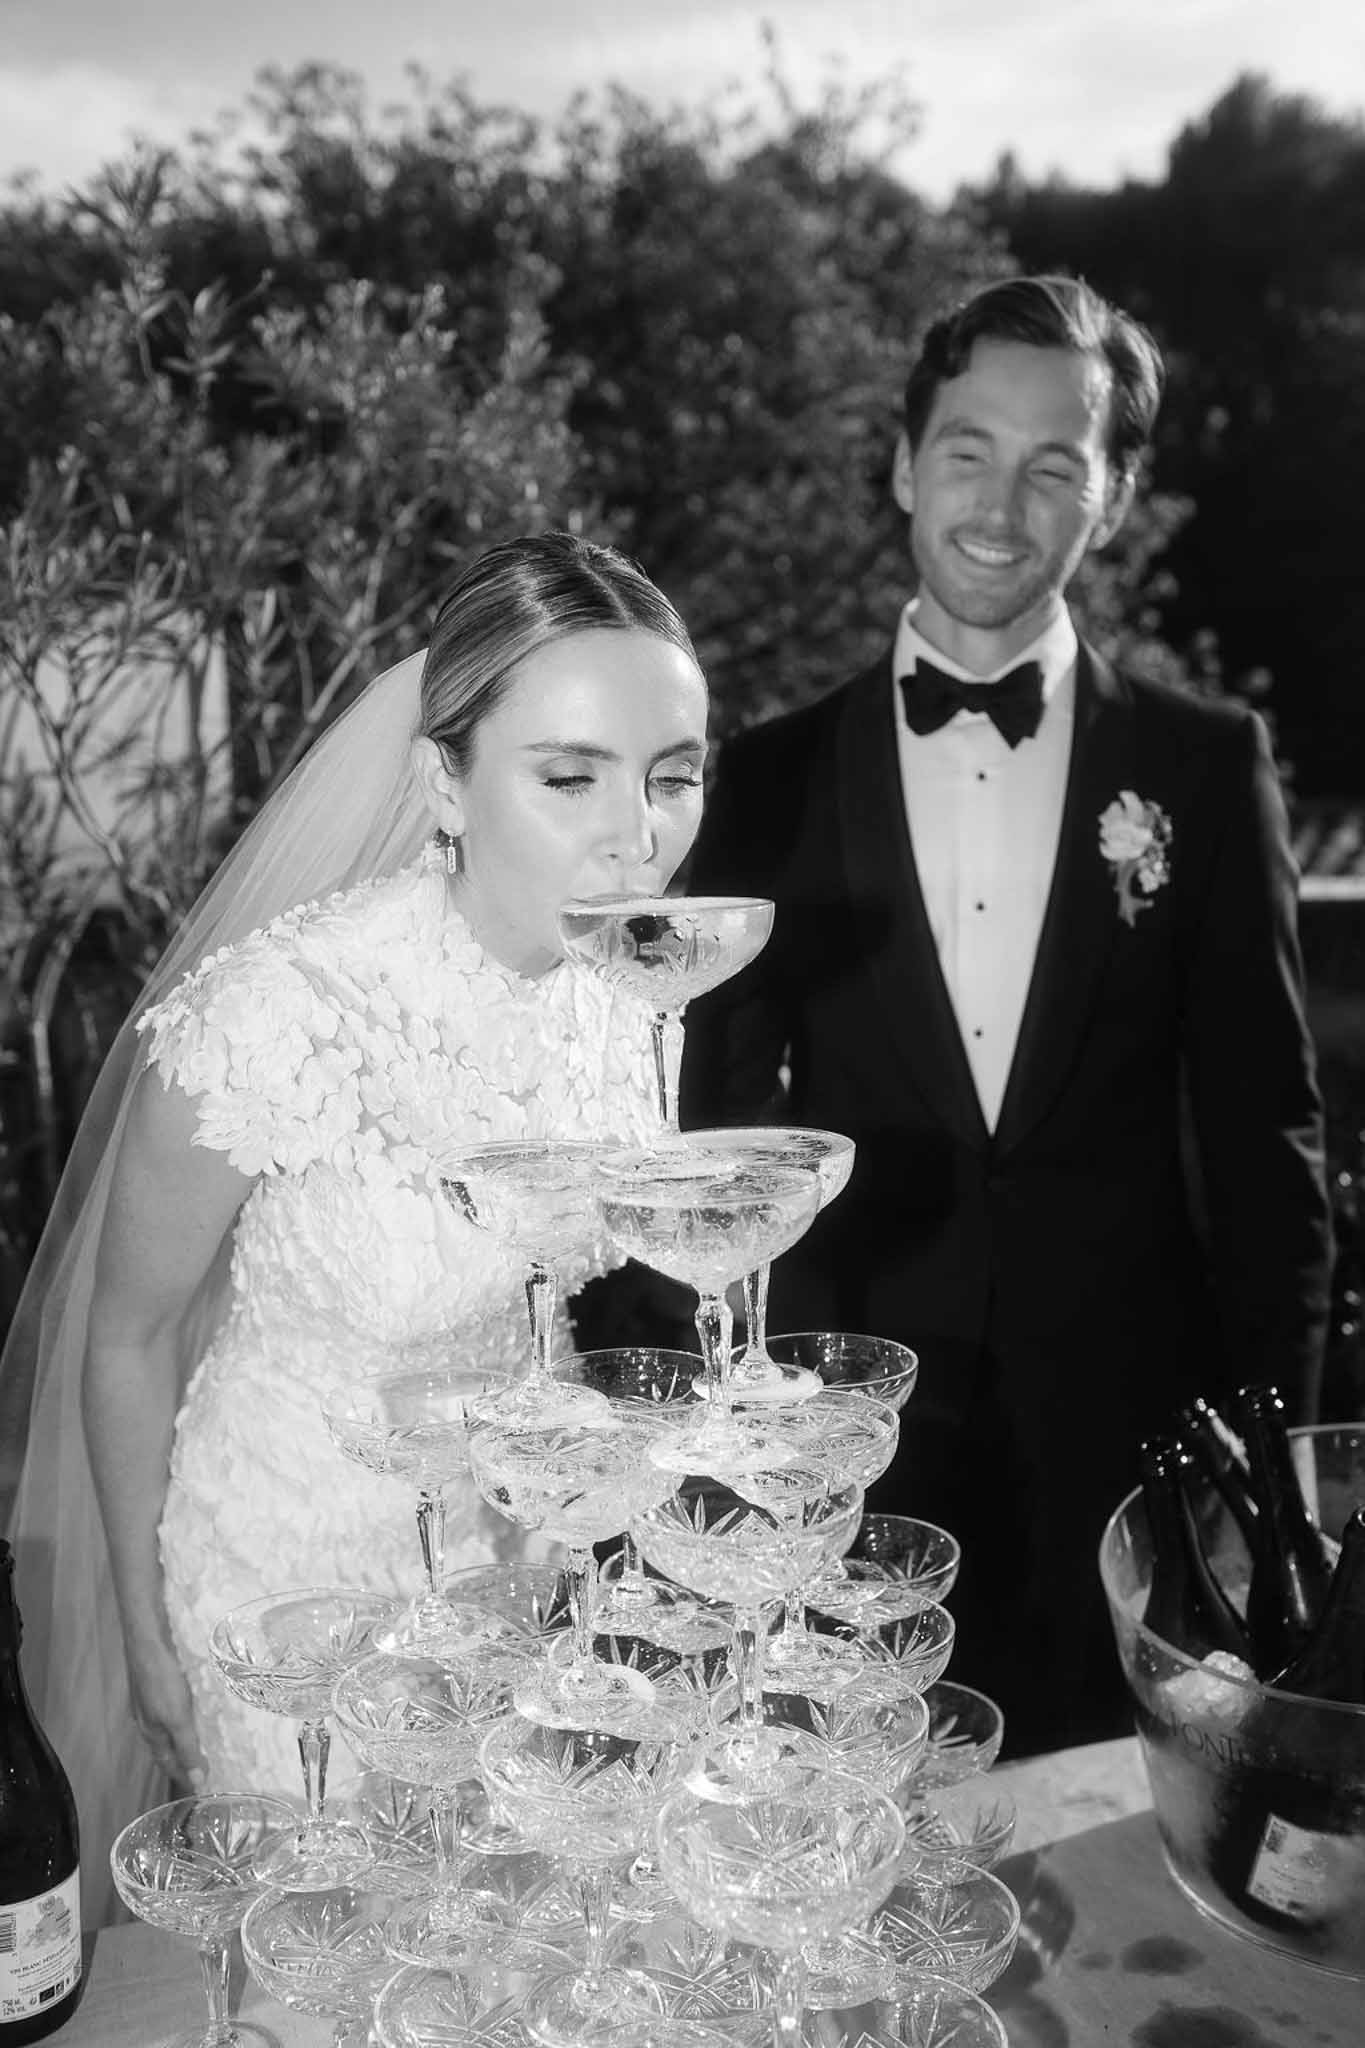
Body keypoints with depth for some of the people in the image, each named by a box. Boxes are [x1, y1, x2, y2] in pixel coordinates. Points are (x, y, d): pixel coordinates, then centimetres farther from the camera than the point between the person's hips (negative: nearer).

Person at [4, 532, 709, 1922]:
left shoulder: (638, 979, -13)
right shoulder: (271, 1015, -30)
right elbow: (126, 1346, -13)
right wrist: (149, 1637, -3)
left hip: (523, 1552, 5)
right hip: (294, 1585, -5)